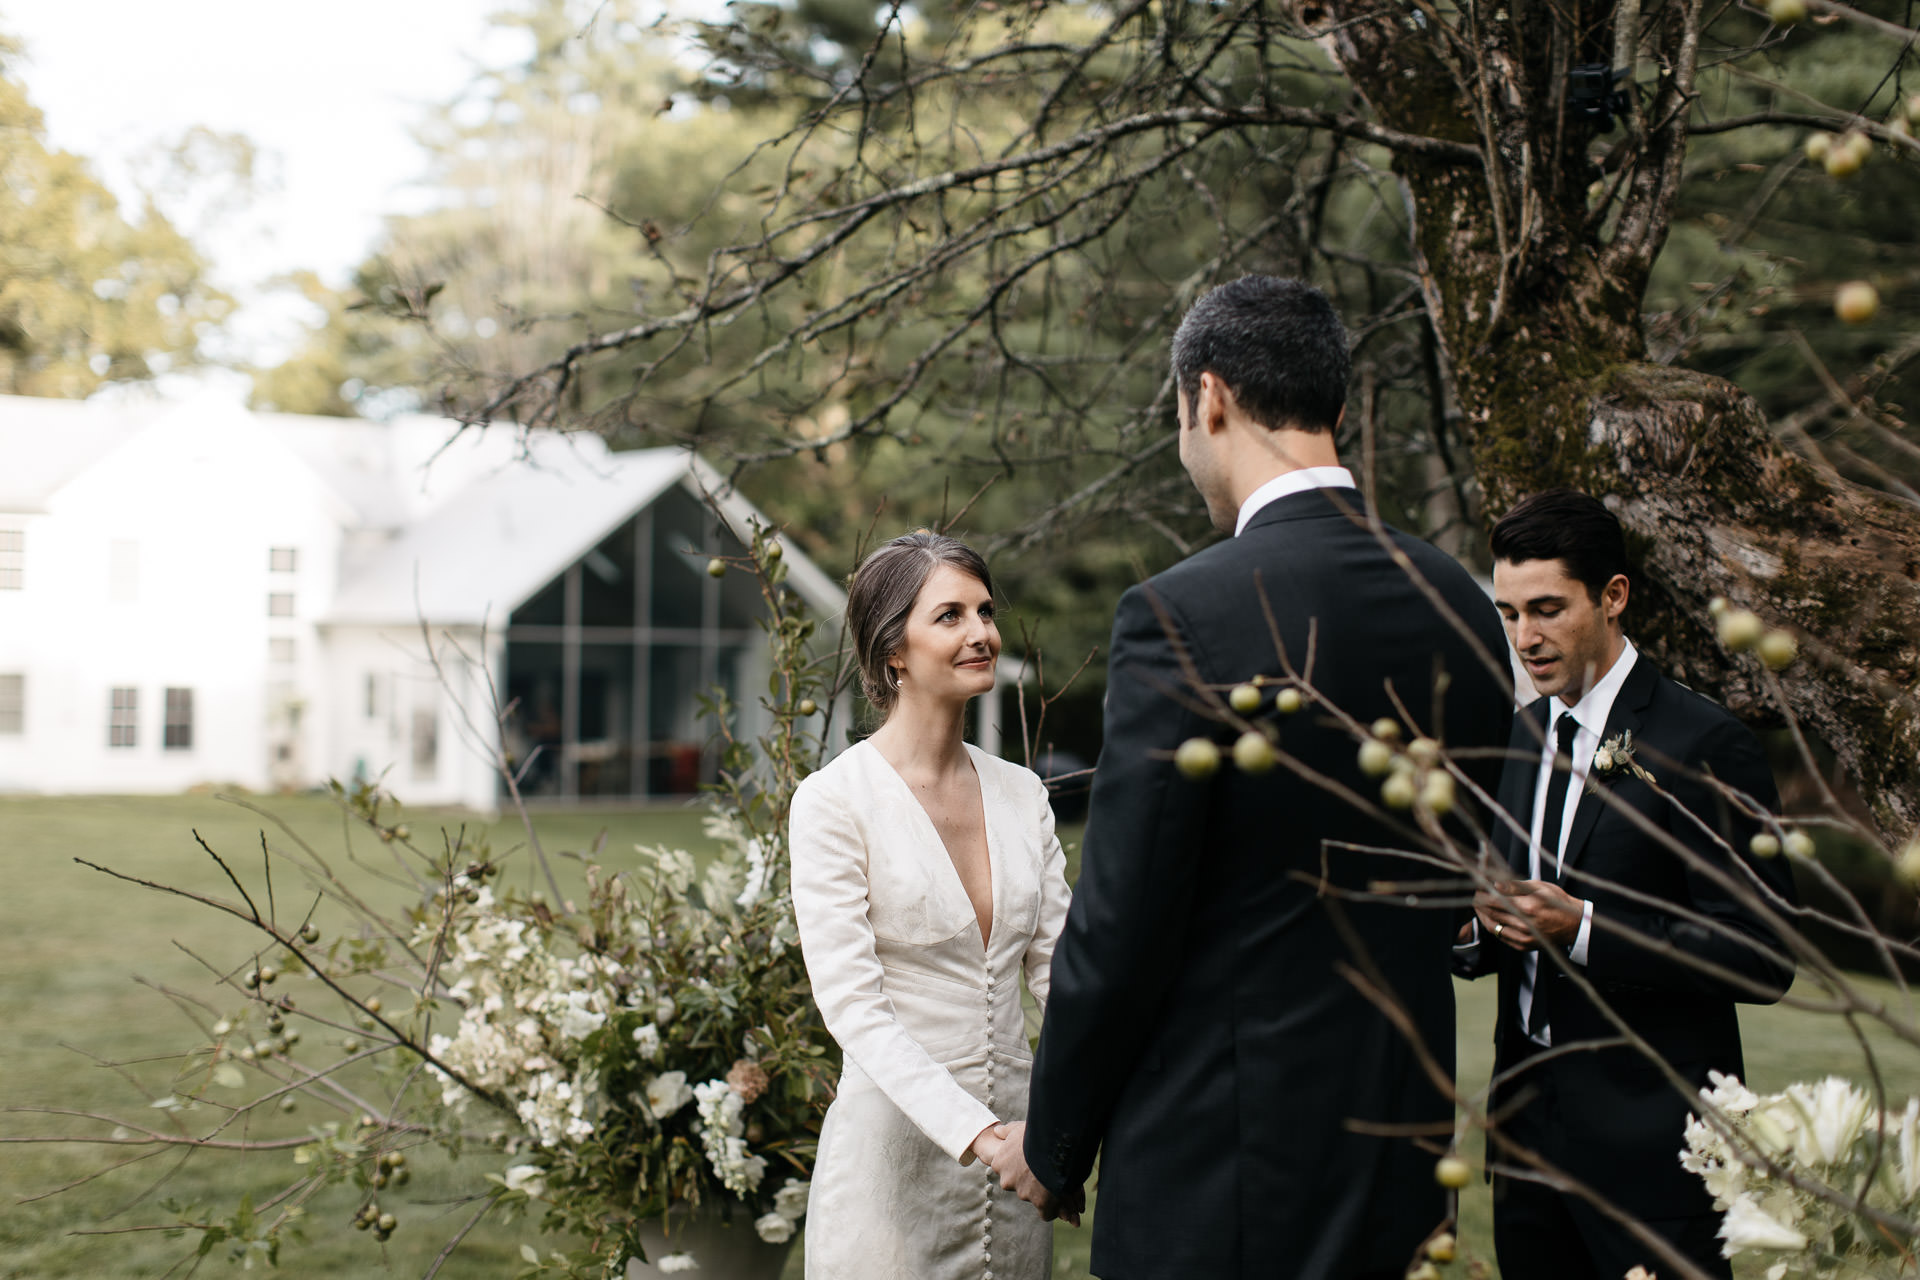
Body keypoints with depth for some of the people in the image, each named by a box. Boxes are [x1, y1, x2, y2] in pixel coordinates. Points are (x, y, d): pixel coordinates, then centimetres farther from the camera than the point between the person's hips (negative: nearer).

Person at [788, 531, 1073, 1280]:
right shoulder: (834, 802, -9)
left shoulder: (1021, 795, 8)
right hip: (897, 1141, -5)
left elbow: (1057, 963, 4)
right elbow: (851, 1004, -16)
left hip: (1011, 1134, 5)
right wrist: (977, 1132, -27)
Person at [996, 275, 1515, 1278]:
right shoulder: (1458, 606, 3)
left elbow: (1118, 927, -15)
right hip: (1395, 1157, 7)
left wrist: (1053, 1145, -2)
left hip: (1216, 1164, -7)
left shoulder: (1179, 616, -18)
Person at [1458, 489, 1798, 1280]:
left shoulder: (1705, 746, -10)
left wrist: (1583, 928, -23)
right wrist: (1482, 924, -6)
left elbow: (1762, 956, -14)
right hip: (1528, 1125, 6)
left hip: (1649, 1143, -6)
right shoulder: (1519, 737, 13)